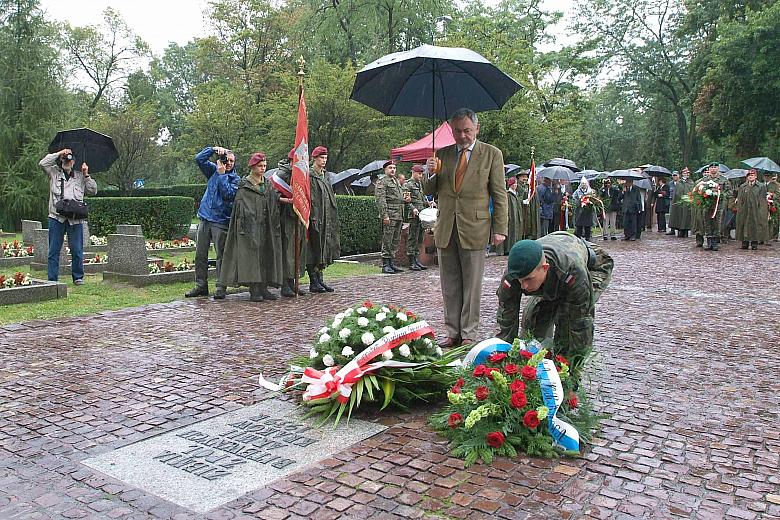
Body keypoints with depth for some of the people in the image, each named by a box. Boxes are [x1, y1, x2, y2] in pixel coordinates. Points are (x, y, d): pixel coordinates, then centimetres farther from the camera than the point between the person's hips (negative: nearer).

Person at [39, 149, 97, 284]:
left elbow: (93, 191, 12)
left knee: (77, 250, 2)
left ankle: (78, 277, 13)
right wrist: (59, 153, -1)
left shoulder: (80, 176, 16)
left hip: (75, 218, 0)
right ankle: (52, 279, 7)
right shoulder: (54, 172, 13)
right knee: (53, 250, 2)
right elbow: (43, 163, -3)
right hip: (56, 216, 0)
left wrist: (86, 175, 4)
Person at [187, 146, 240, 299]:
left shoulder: (236, 179, 2)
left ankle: (221, 288, 2)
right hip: (204, 218, 4)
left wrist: (222, 174, -11)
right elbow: (199, 159, 7)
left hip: (221, 221, -4)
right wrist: (213, 149, -1)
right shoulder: (213, 170, 13)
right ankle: (201, 285, 14)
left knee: (221, 255, -3)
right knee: (200, 254, 6)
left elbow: (228, 193, -14)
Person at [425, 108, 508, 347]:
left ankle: (468, 334, 12)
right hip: (445, 228, 4)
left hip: (474, 228, -3)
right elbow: (429, 192, 13)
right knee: (449, 285, 8)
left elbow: (499, 195, 1)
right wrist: (431, 173, -8)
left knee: (472, 285, 3)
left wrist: (500, 229, -6)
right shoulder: (442, 154, 12)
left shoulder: (492, 154, 3)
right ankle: (453, 333, 17)